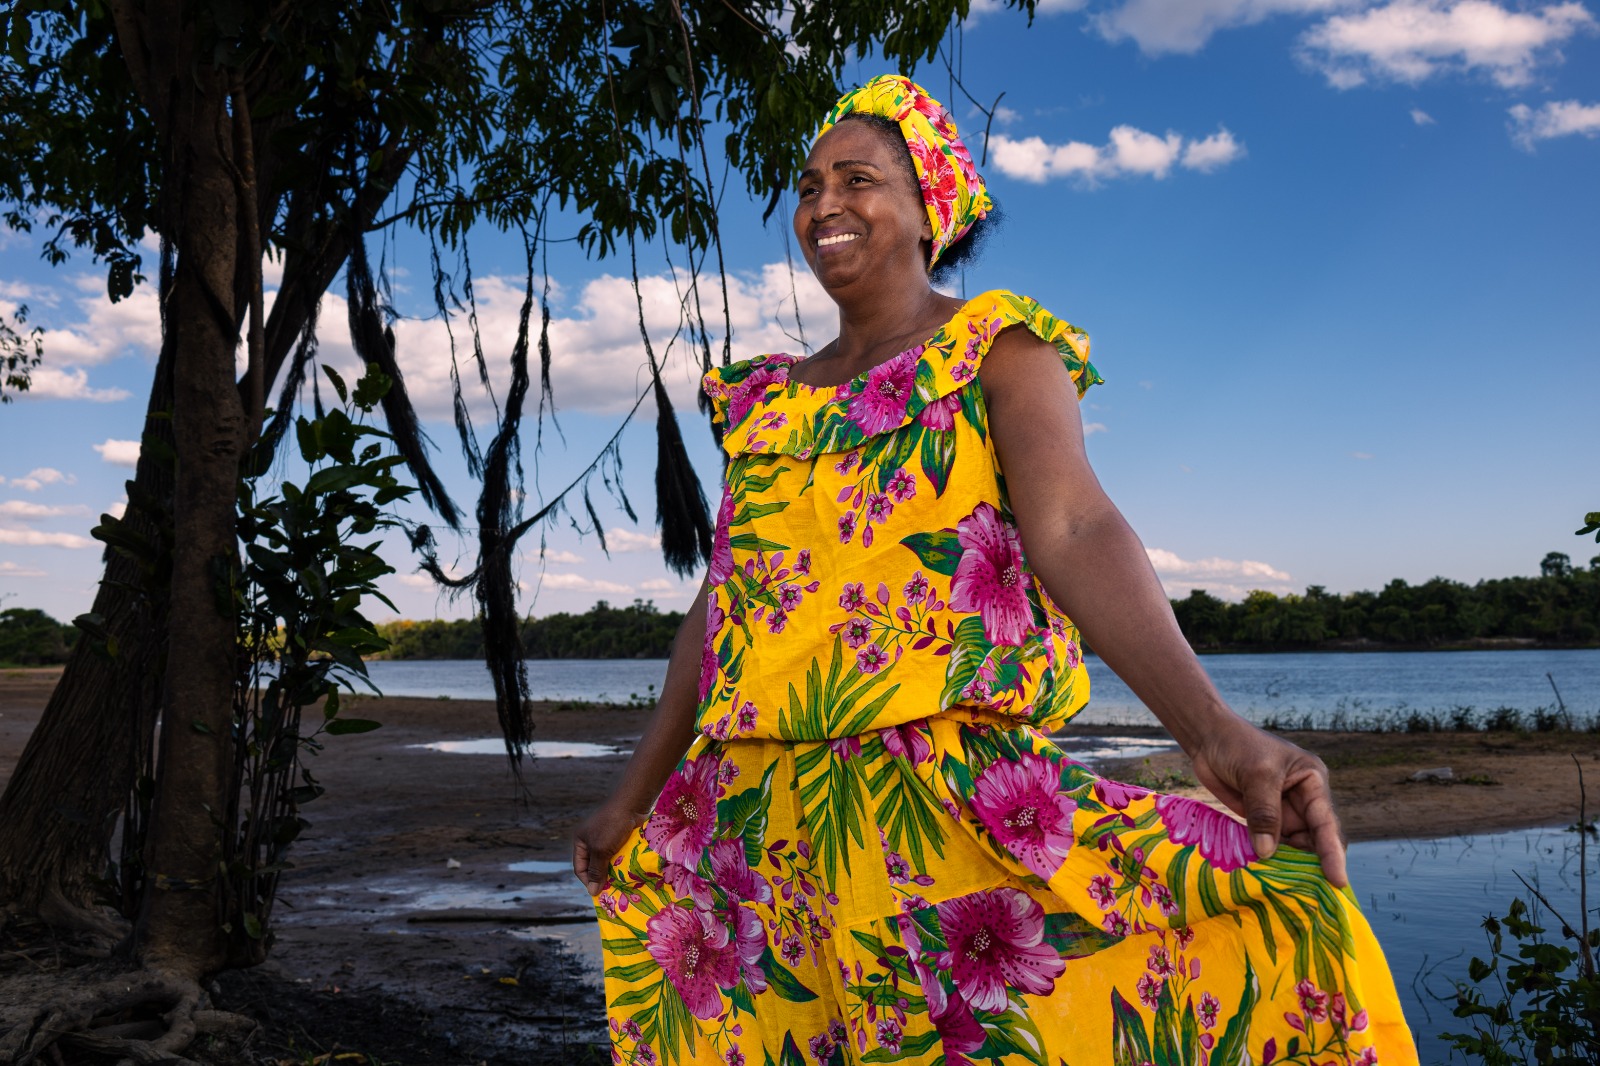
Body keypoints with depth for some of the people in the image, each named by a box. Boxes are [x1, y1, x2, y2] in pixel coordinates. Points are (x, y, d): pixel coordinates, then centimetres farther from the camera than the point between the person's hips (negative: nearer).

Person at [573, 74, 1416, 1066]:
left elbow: (1074, 528, -15)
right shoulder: (767, 395, 17)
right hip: (754, 813, 5)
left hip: (945, 794, -5)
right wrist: (634, 795, 21)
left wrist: (1213, 727, -31)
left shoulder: (997, 348, 1)